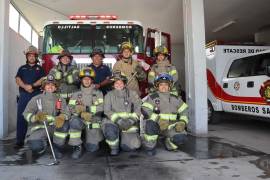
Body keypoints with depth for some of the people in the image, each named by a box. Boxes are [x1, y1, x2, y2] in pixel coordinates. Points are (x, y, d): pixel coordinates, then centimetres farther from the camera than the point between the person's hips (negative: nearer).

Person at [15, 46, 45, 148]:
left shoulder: (39, 68, 13)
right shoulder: (22, 68, 18)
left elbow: (43, 79, -3)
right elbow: (17, 79, 4)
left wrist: (32, 85, -16)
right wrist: (25, 86, -14)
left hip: (36, 95, -2)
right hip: (23, 95, 2)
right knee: (21, 117, -2)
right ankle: (20, 141, 3)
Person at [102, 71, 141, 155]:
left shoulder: (132, 94, 10)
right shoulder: (109, 95, 8)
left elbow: (138, 108, 0)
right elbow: (107, 111, -3)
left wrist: (131, 119, -17)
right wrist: (118, 120, -19)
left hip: (129, 125, 1)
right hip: (114, 122, -1)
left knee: (134, 144, -16)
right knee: (110, 129, -35)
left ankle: (123, 140, 20)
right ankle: (114, 148, -4)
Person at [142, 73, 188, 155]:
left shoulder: (175, 99, 11)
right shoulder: (152, 97, -3)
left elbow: (184, 111, 12)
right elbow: (145, 110, -17)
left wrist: (182, 122, -9)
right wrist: (158, 120, -30)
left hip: (170, 127, 3)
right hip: (156, 126, -3)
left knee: (181, 136, -24)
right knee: (151, 123, -36)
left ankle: (169, 145, 12)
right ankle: (150, 146, -11)